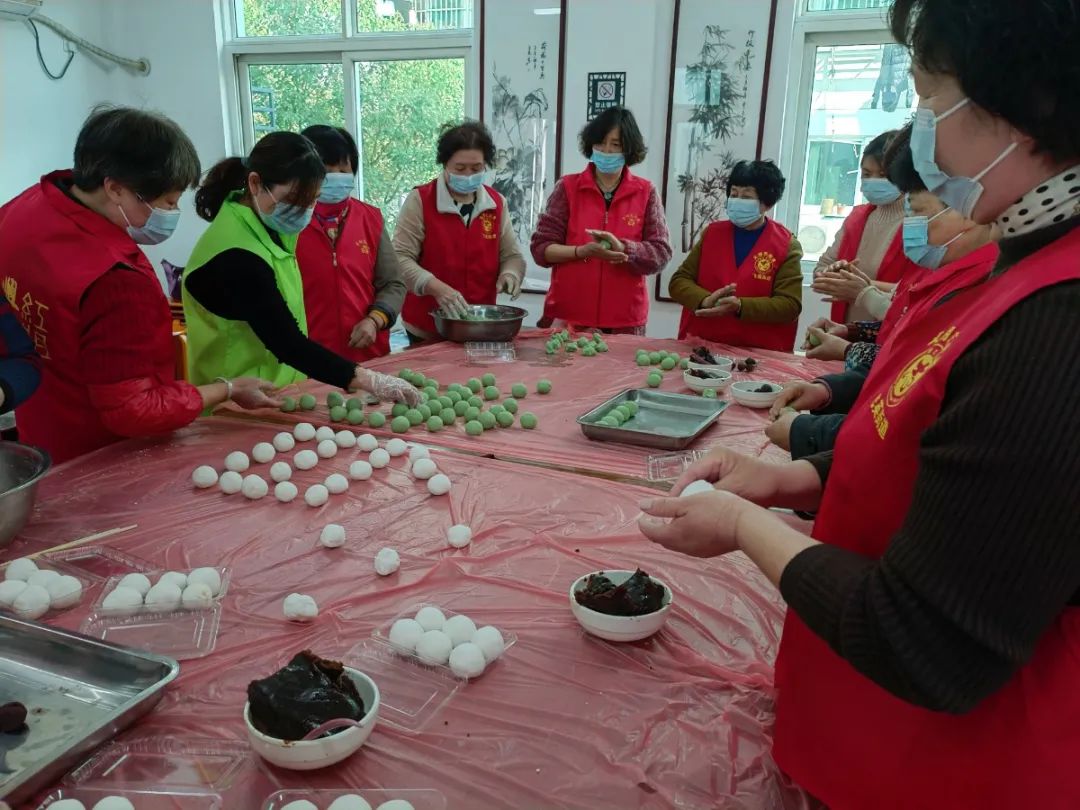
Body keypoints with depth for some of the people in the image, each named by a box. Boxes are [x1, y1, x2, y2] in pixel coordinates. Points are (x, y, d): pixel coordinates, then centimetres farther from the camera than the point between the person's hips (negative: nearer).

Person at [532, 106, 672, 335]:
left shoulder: (645, 193, 3)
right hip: (567, 316, 0)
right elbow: (541, 248, -1)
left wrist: (622, 247, -19)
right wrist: (582, 251, -18)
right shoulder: (567, 187, 3)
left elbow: (661, 254, -2)